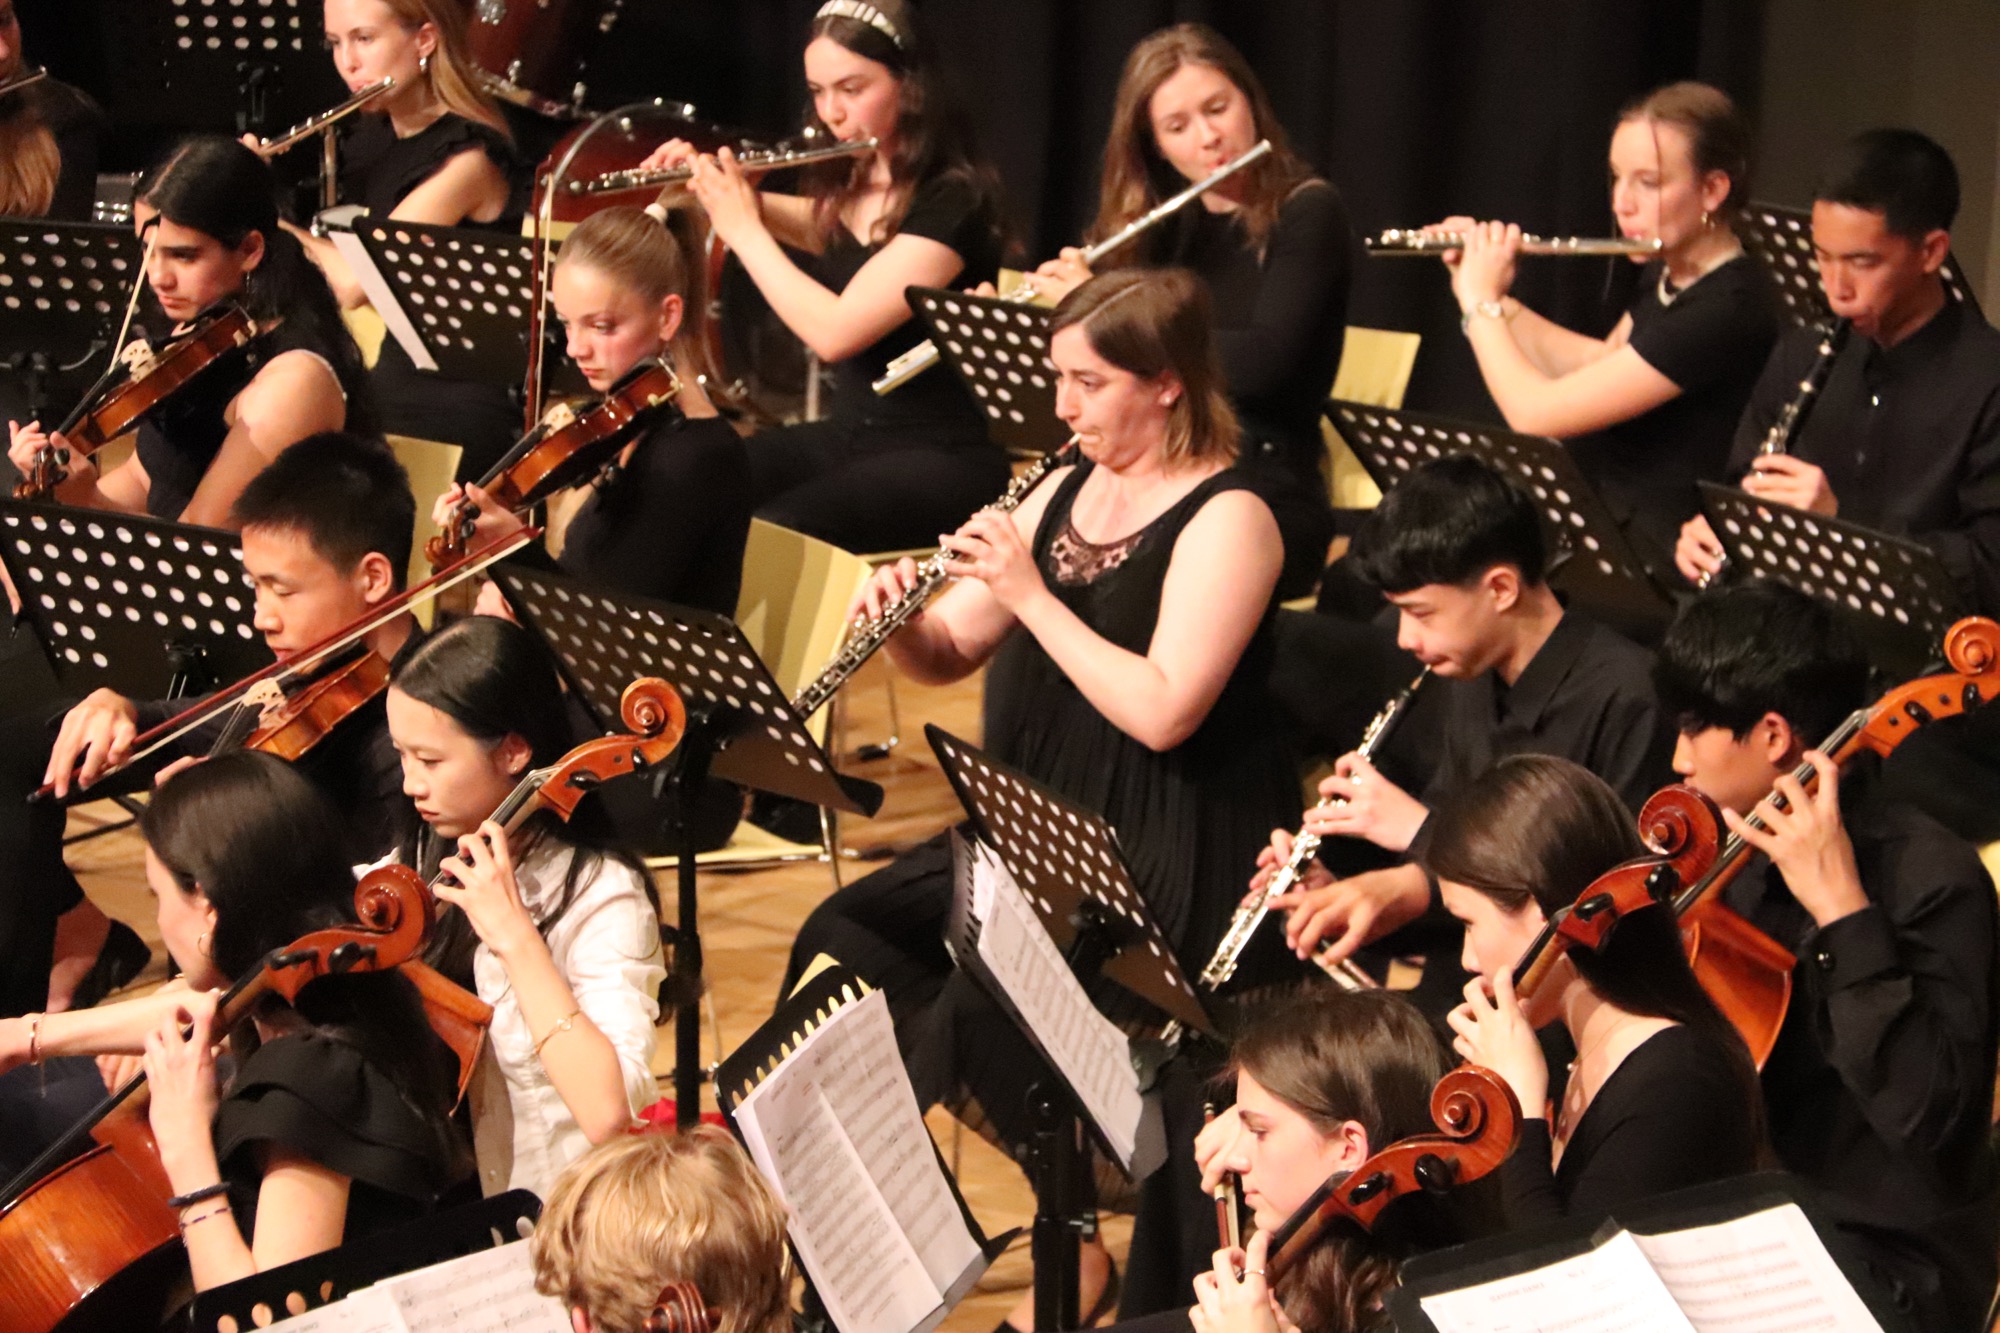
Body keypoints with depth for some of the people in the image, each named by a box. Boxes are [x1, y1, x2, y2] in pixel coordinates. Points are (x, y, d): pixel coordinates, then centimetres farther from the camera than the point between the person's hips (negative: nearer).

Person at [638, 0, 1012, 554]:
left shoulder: (954, 199, -17)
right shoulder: (848, 189, 7)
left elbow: (835, 332, -25)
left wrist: (743, 228, -12)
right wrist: (711, 183, 14)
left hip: (941, 460, -8)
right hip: (845, 435, 8)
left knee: (774, 537, -33)